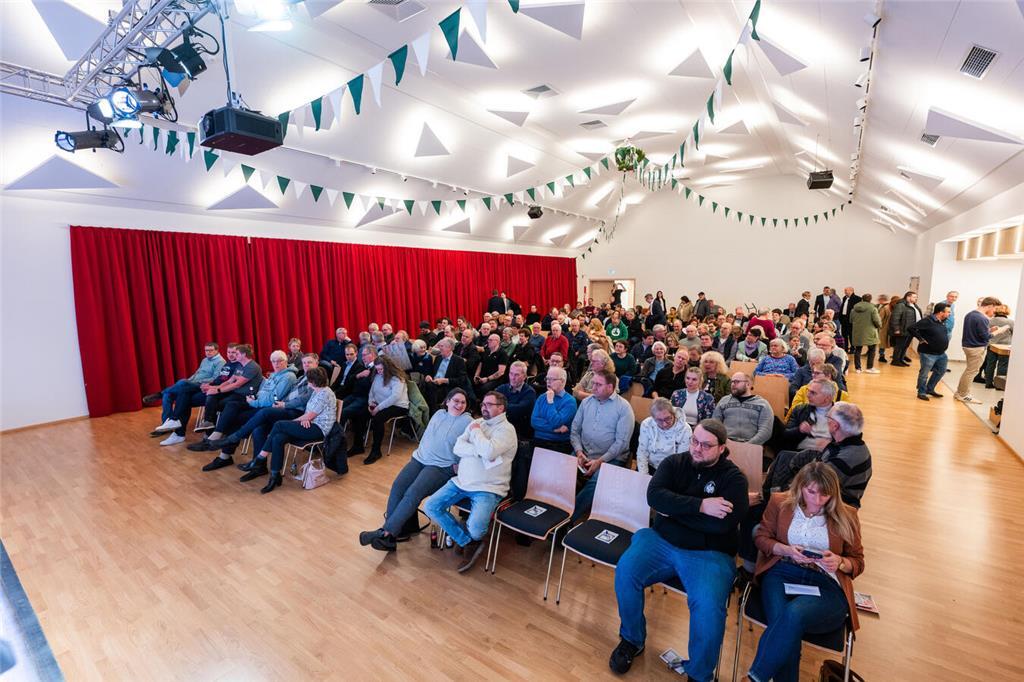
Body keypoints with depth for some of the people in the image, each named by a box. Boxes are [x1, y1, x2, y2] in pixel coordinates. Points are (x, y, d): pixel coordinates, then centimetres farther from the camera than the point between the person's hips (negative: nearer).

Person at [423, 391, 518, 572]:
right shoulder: (476, 422, 11)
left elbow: (489, 452, -25)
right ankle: (468, 543, 5)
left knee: (475, 529, -26)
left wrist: (476, 431, -9)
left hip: (488, 488, -6)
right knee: (430, 507, -6)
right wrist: (480, 451, -15)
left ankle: (464, 536, 16)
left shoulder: (507, 429, -8)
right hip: (461, 482, 7)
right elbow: (457, 447, 0)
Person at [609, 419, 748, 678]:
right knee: (625, 571, -20)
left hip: (709, 554, -2)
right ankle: (632, 640, 8)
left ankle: (699, 674, 2)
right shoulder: (674, 463, 3)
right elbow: (654, 495, -13)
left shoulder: (734, 478, -3)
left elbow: (724, 522, -19)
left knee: (709, 607, -28)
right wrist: (700, 505, -21)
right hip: (660, 540, 3)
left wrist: (673, 510, -13)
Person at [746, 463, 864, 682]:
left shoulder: (846, 516, 9)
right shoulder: (780, 502, 9)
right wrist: (786, 550, -8)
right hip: (781, 574, 1)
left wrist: (839, 562, -8)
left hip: (826, 584, 0)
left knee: (794, 613, -34)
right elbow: (761, 537, 12)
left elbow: (858, 562, 15)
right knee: (783, 620, -33)